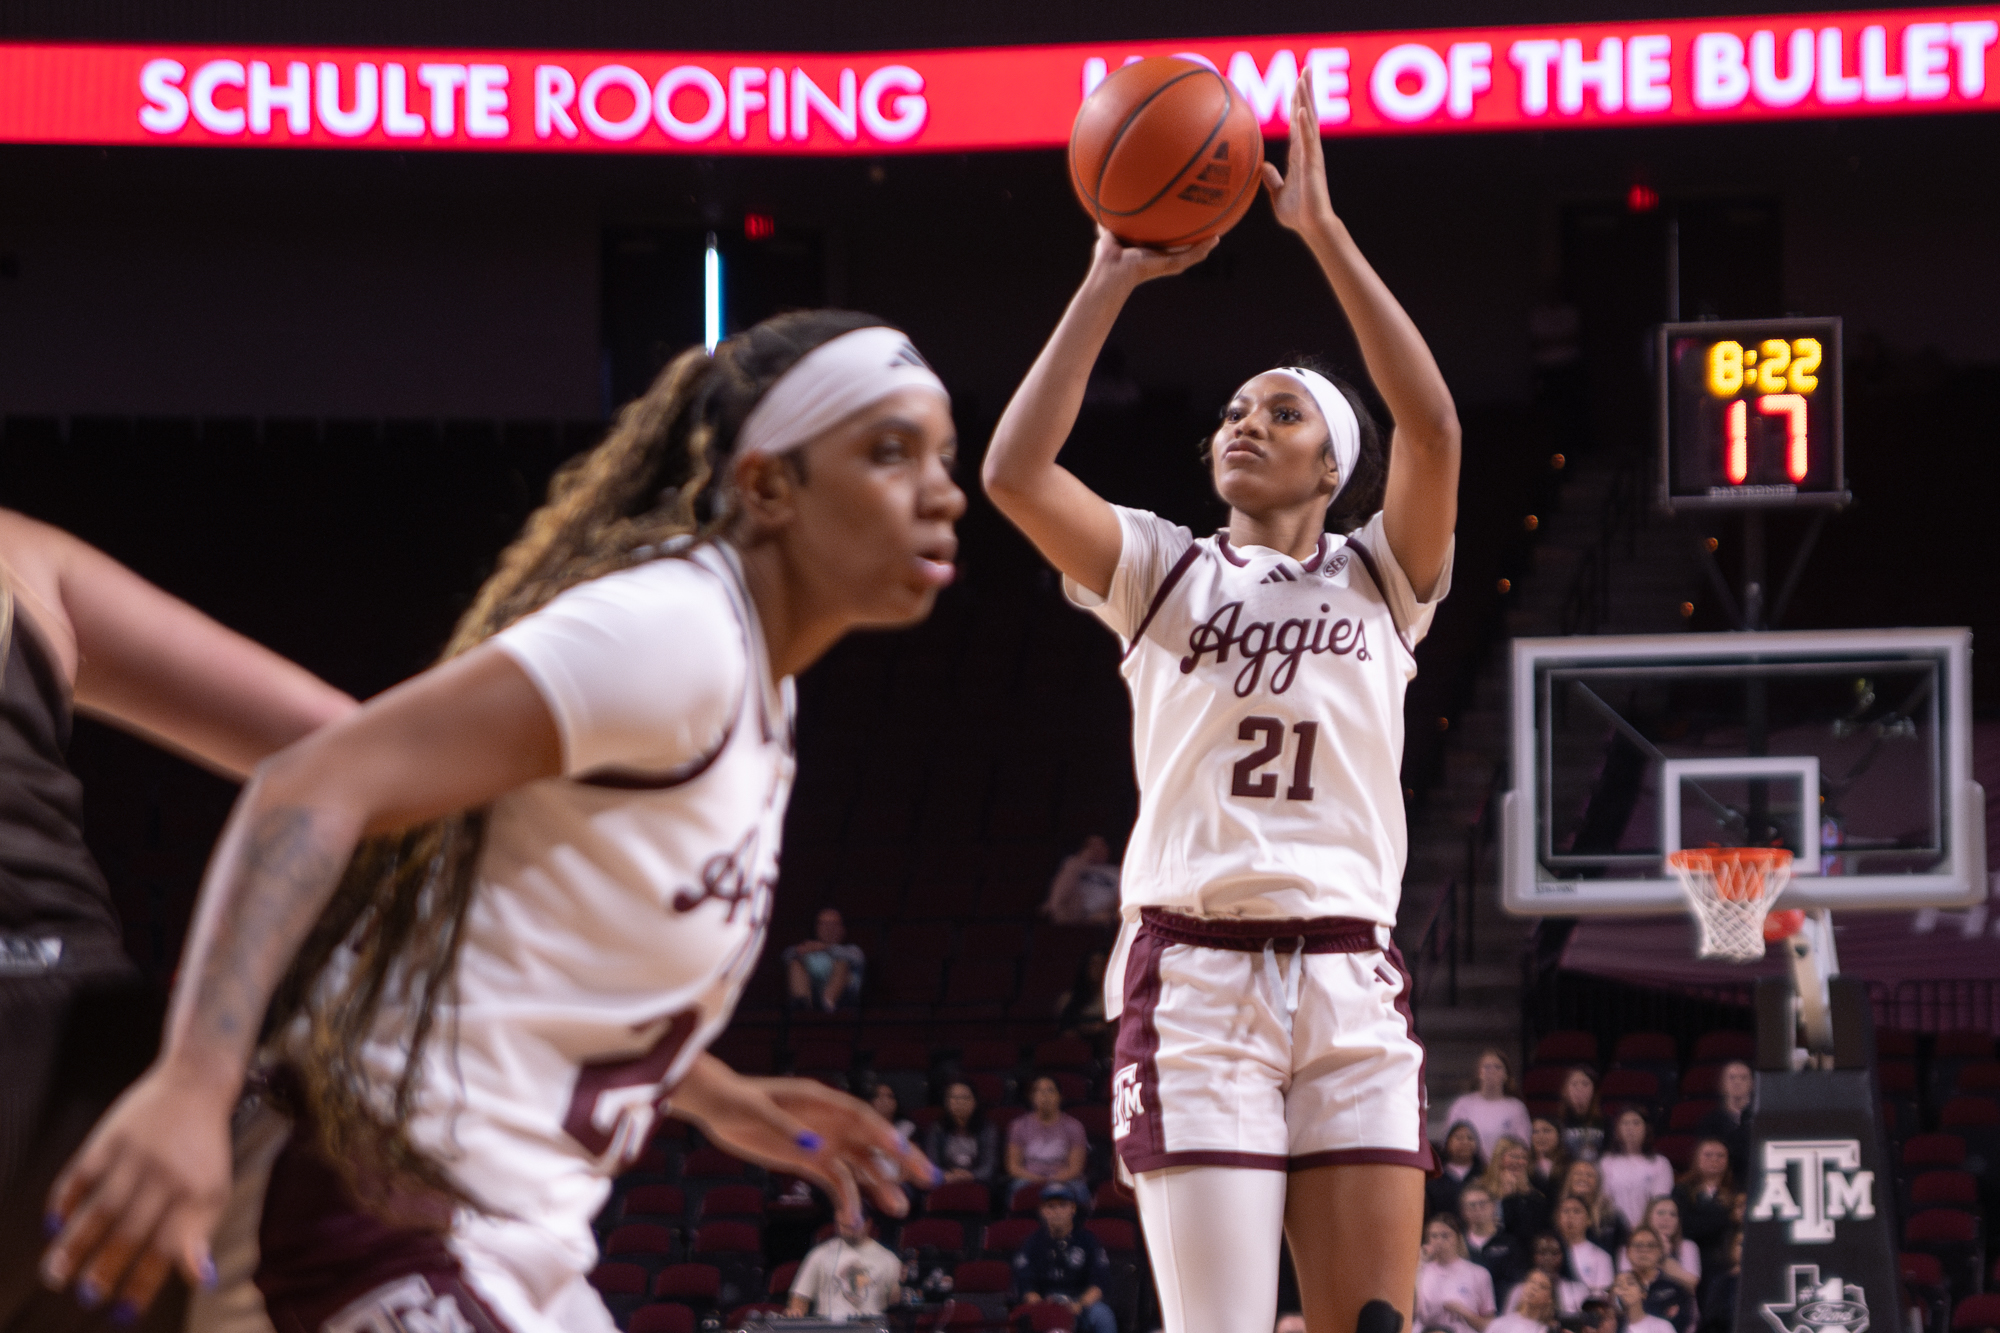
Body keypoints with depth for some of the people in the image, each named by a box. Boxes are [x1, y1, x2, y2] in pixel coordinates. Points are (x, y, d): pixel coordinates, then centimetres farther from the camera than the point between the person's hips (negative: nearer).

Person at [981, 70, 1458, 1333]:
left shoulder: (1378, 577, 12)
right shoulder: (1165, 573, 12)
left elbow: (1433, 429, -7)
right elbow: (1014, 471, -4)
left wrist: (1323, 230, -9)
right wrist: (1110, 282, -5)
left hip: (1351, 983, 1)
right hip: (1192, 976, -1)